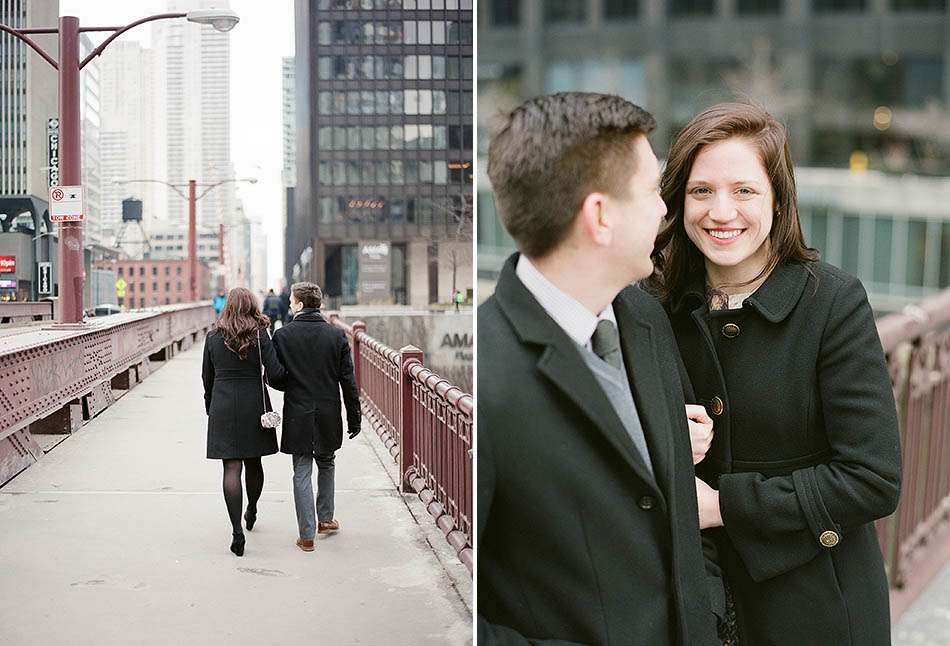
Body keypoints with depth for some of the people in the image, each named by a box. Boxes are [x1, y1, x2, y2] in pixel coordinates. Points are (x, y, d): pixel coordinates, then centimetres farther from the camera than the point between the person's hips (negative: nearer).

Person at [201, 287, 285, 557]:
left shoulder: (213, 337, 1)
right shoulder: (259, 336, -6)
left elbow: (207, 377, 8)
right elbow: (275, 374, -12)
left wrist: (211, 407, 20)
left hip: (223, 406, 0)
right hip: (254, 406, 0)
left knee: (232, 468, -2)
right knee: (254, 463, 18)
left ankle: (237, 530, -10)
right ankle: (252, 512, 40)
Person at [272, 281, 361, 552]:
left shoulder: (282, 335, -8)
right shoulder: (337, 335, -3)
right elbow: (348, 380, -2)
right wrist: (354, 417, 5)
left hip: (298, 415, -2)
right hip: (329, 414, 2)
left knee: (302, 473, 4)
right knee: (326, 465, 23)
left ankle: (307, 535, 5)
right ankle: (325, 519, 32)